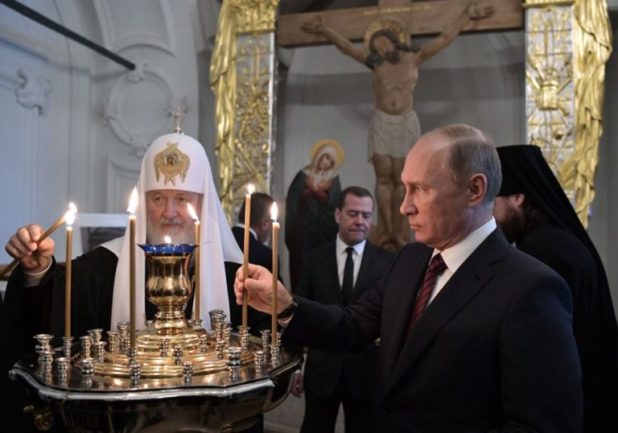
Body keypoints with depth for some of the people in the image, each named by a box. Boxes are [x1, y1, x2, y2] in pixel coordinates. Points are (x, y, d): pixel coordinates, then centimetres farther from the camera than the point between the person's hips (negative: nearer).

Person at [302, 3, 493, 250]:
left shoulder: (413, 58, 1)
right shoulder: (374, 63, 3)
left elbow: (445, 38, 2)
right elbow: (345, 46, 1)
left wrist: (466, 15, 0)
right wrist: (324, 31, -8)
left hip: (407, 124, 0)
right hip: (382, 124, 1)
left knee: (400, 180, 2)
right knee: (383, 178, -1)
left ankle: (397, 232, 6)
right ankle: (387, 231, 4)